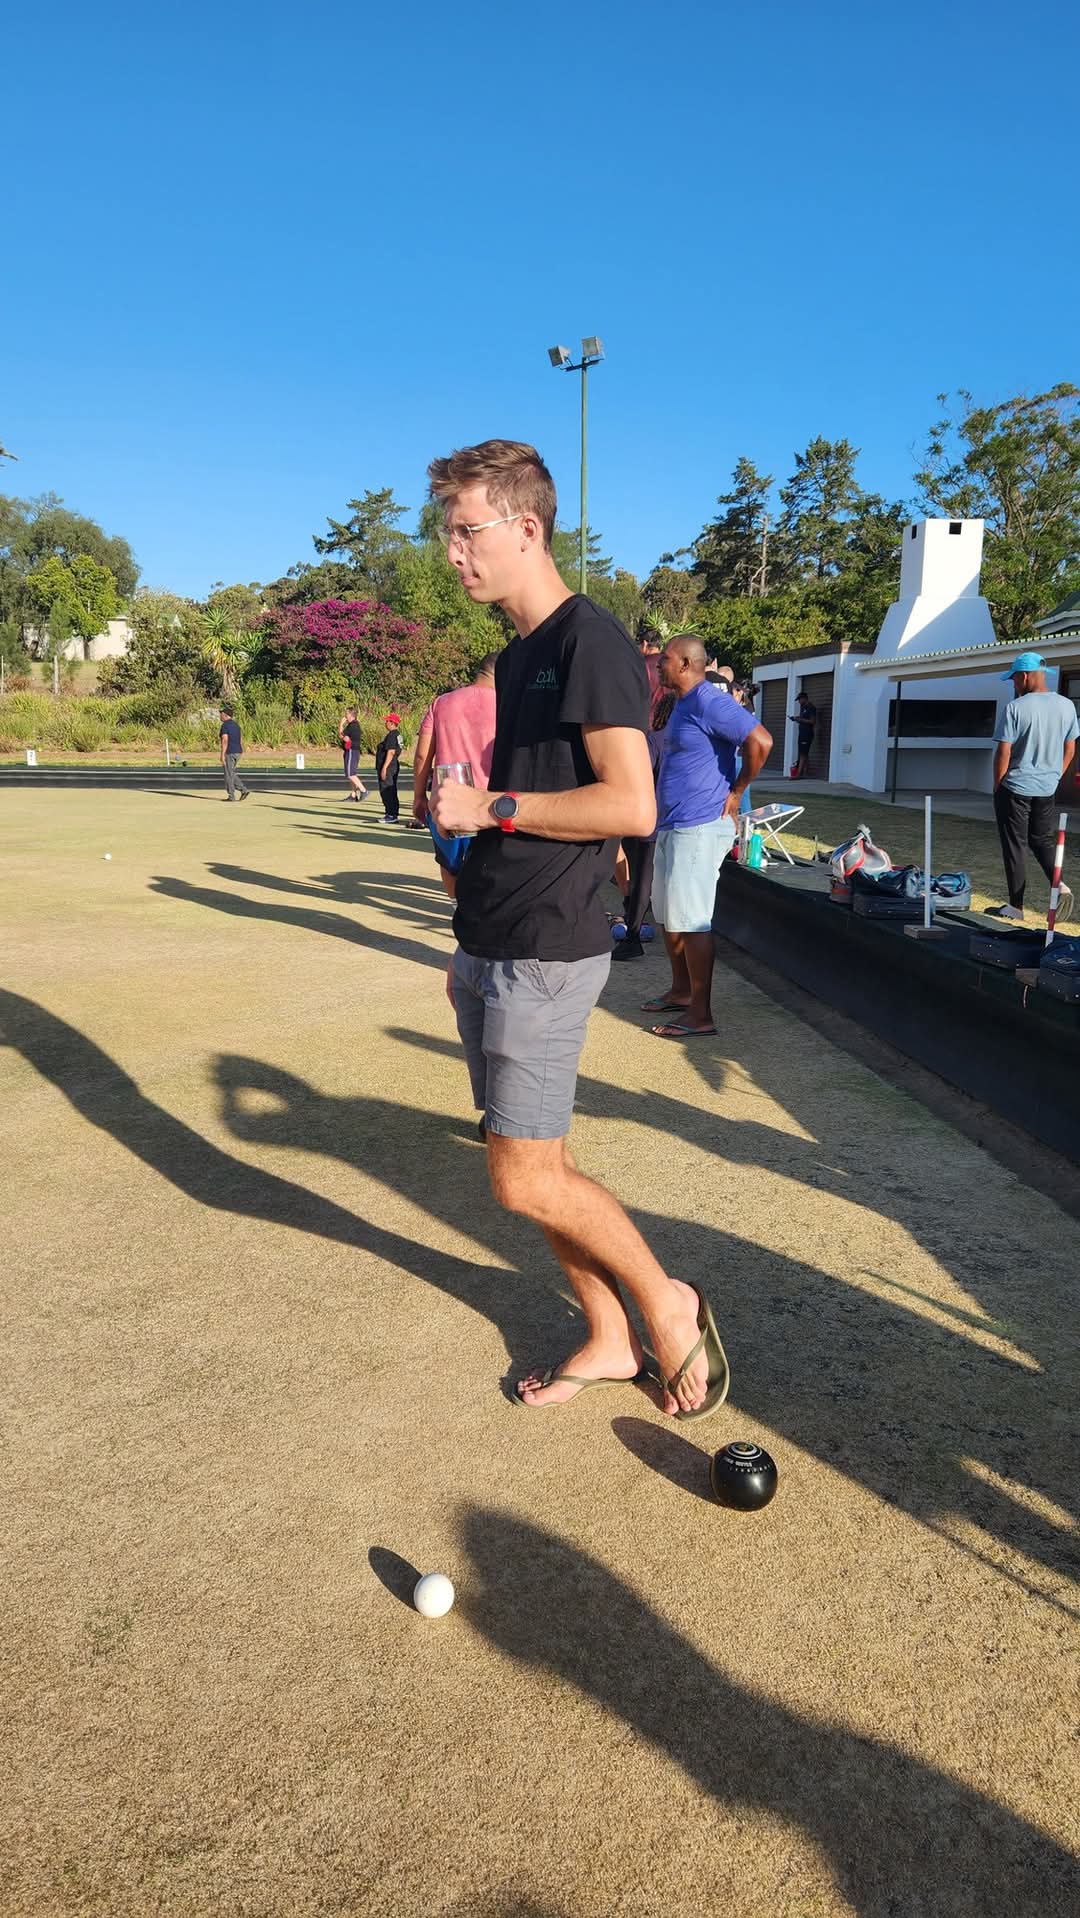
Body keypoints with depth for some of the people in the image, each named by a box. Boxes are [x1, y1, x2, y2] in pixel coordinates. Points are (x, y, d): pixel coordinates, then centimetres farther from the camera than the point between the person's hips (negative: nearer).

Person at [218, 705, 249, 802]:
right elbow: (240, 741, 16)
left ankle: (231, 796, 2)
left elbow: (225, 741, -20)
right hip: (237, 752, 9)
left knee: (229, 775, 0)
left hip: (229, 752, -9)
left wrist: (222, 755, -20)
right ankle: (243, 790, 4)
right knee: (232, 774, 17)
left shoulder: (224, 725, -13)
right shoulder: (236, 725, 14)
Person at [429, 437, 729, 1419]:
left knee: (524, 1176, -4)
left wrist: (488, 807, -14)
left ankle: (668, 1302, 17)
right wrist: (472, 943, 18)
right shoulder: (518, 655, 16)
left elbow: (631, 804, -21)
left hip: (545, 955, -9)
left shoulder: (591, 640, -11)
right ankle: (609, 1340, 27)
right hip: (492, 950, 9)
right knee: (537, 1161, 13)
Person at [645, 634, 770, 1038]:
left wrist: (736, 792, -15)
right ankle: (681, 993, 31)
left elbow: (760, 741, -26)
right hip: (671, 826, 11)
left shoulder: (709, 702, -16)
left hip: (697, 828, -11)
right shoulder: (683, 705, 16)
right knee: (669, 916, 17)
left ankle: (700, 1015, -1)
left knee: (691, 922, -7)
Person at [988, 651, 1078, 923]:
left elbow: (1003, 752, -13)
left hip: (1015, 788, -5)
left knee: (1015, 846, 4)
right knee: (1044, 840, 17)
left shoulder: (1015, 708, -14)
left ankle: (1016, 906, 8)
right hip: (1047, 789, 5)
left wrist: (997, 786, -2)